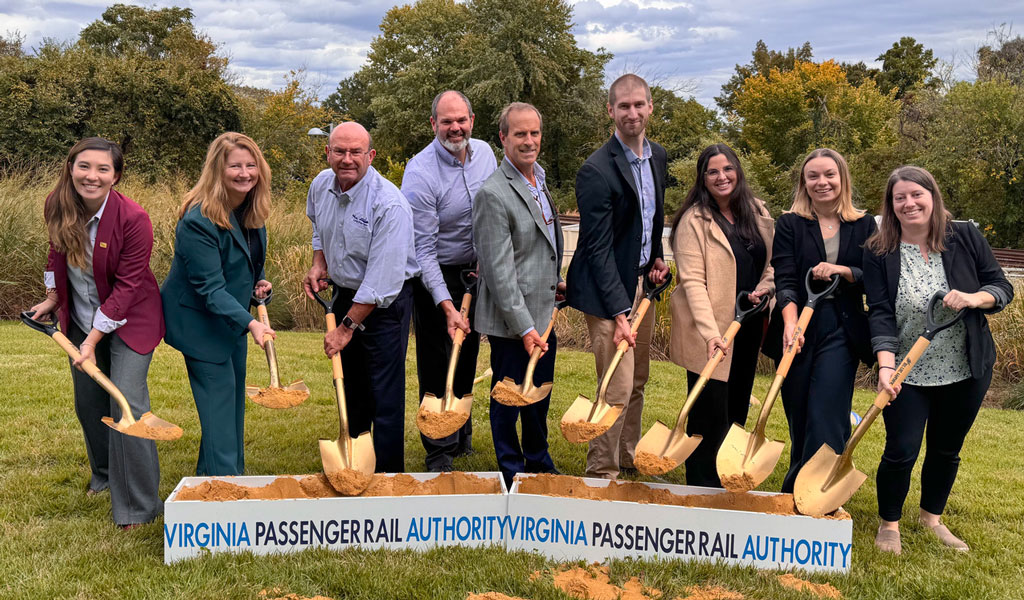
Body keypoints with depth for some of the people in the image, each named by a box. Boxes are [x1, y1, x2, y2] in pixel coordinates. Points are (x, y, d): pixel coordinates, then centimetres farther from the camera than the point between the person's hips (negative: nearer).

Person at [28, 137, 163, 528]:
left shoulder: (133, 219, -26)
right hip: (81, 320, 6)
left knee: (127, 405, -13)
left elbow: (127, 287, -23)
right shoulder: (57, 207, -9)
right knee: (88, 403, 17)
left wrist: (94, 339, -23)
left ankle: (138, 506, -3)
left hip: (128, 320, -6)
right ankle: (105, 474, 42)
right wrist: (52, 298, 13)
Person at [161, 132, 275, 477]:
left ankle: (213, 473, 34)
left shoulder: (252, 209, -2)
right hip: (200, 322, -9)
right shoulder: (197, 221, -28)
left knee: (234, 395, 17)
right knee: (219, 399, -7)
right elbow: (210, 288, -29)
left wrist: (258, 283, -2)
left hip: (233, 317, 9)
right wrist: (250, 323, -38)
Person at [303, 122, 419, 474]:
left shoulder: (390, 205, -26)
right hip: (345, 293, 7)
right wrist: (319, 265, 4)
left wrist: (346, 328, -22)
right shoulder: (321, 185, -3)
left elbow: (381, 281, -26)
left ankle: (389, 475, 7)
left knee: (385, 395, -6)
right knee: (350, 385, 19)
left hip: (386, 303, -7)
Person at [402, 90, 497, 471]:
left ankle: (462, 436, 34)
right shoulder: (420, 173, -21)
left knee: (467, 359, 16)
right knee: (437, 365, 0)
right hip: (434, 278, -6)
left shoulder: (484, 152, -2)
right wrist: (447, 306, -27)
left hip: (475, 272, 6)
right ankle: (439, 450, 15)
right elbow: (423, 250, -22)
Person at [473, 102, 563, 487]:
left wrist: (555, 281, 21)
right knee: (509, 399, 7)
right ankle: (512, 475, 24)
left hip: (543, 313, 8)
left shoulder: (539, 179, 10)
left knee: (539, 397, 21)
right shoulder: (493, 194, -20)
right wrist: (524, 327, -23)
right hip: (511, 323, -8)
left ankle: (539, 463, 38)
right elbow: (499, 270, -22)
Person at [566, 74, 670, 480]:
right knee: (618, 388, -6)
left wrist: (657, 256, 6)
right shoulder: (597, 170, -18)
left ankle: (630, 461, 32)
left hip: (642, 280, 8)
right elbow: (598, 248, -20)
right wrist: (619, 312, -23)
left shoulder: (659, 157, 7)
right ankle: (601, 473, 10)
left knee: (638, 382, 16)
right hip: (607, 290, -8)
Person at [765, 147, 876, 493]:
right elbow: (785, 280, -8)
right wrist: (790, 322, -25)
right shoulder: (789, 224, 4)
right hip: (798, 330, 0)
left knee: (826, 420, -9)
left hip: (841, 331, 0)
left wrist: (842, 271, -15)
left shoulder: (863, 226, 9)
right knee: (798, 420, 8)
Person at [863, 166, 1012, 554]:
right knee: (901, 452, -1)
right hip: (908, 374, -2)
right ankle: (889, 524, 23)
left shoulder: (965, 238, -4)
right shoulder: (879, 252, -8)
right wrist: (886, 365, -26)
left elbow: (1002, 287, 1)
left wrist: (974, 298, -21)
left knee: (947, 449, 16)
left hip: (967, 370, 2)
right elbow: (880, 313, -13)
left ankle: (932, 518, 38)